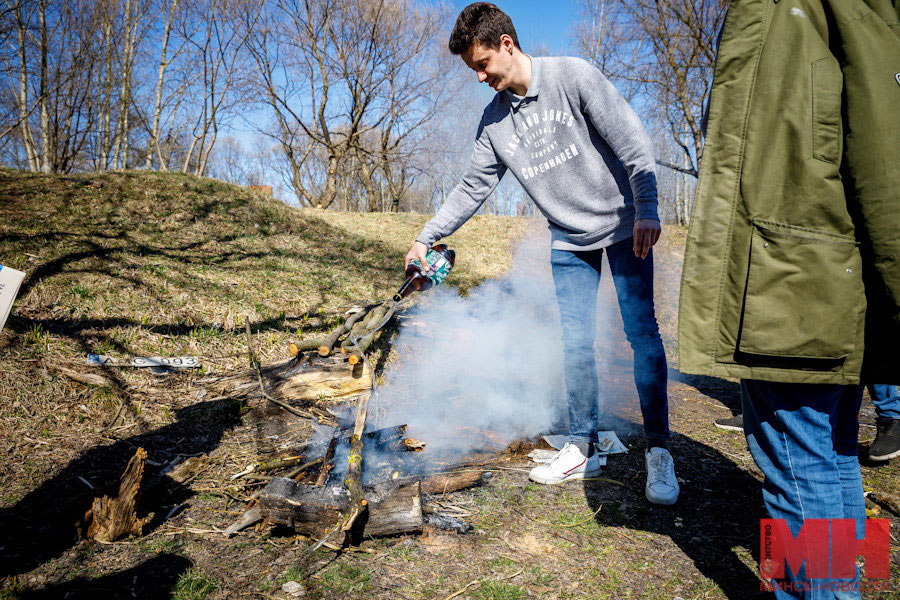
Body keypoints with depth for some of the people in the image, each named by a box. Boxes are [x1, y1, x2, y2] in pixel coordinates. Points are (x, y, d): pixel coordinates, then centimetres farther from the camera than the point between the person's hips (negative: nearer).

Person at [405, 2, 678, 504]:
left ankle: (659, 452, 7)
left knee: (641, 330, -5)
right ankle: (582, 449, 15)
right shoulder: (494, 120, 3)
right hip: (569, 241, 4)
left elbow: (632, 141, -14)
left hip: (624, 224, -4)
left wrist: (647, 210, -22)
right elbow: (473, 188, 8)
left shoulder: (572, 76, -11)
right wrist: (427, 237, 4)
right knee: (576, 343, 2)